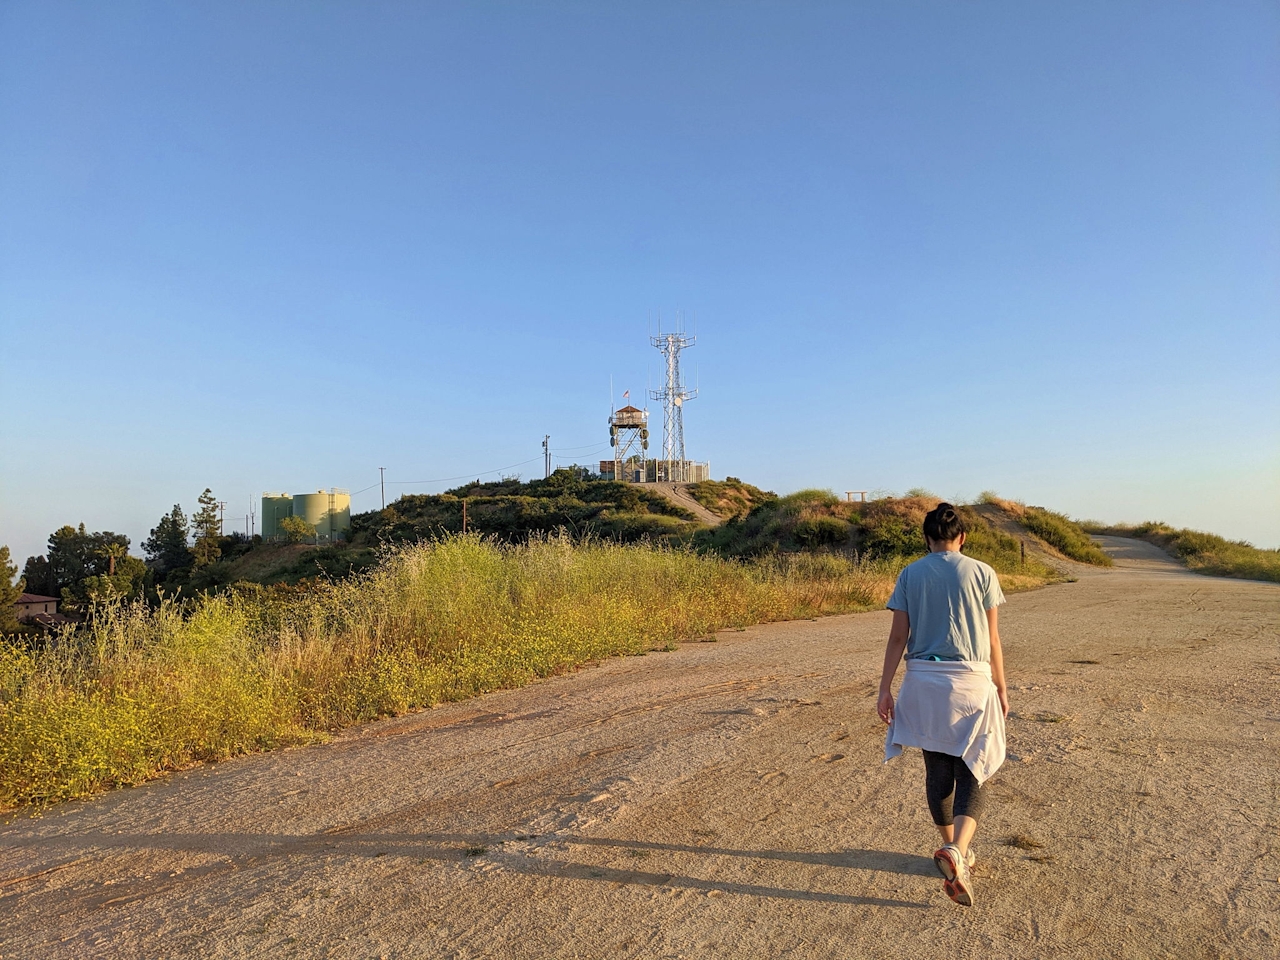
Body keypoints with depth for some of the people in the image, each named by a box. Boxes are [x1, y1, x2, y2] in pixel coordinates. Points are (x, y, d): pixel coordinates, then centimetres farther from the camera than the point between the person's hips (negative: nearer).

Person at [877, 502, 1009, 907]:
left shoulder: (910, 574, 2)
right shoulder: (981, 573, -1)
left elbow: (898, 636, -2)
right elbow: (992, 639, 1)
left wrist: (884, 689, 1)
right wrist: (1001, 687, 13)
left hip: (923, 681, 2)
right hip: (971, 681, -2)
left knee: (937, 769, 15)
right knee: (969, 774, 4)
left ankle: (951, 849, 29)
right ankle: (957, 852, -17)